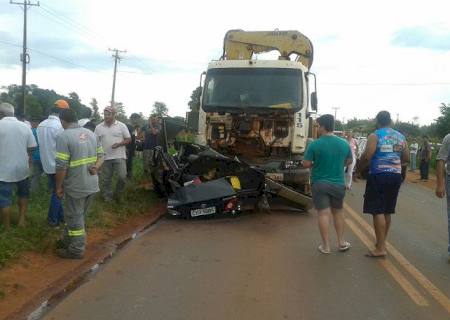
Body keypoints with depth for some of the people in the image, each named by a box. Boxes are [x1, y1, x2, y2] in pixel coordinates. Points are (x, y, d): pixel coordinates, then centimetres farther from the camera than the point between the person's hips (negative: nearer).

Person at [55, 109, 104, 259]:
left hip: (75, 186, -7)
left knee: (75, 218, 7)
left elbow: (61, 166, -19)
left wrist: (59, 186, -8)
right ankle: (68, 241, 36)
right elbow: (101, 155, 13)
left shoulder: (63, 136, -16)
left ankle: (76, 250, 18)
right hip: (92, 184, 7)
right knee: (77, 215, 21)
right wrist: (96, 166, -5)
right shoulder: (91, 134, 8)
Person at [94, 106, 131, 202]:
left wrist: (119, 144, -15)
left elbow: (128, 139, 1)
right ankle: (107, 196, 24)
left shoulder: (121, 126, 0)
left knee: (122, 177, -9)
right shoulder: (98, 127, 6)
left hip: (119, 156, -2)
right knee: (106, 179, 9)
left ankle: (118, 194, 15)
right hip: (105, 157, 2)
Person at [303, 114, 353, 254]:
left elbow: (306, 164, -10)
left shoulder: (314, 144, -13)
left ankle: (326, 245, 5)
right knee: (338, 211, 18)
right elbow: (349, 161, 12)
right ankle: (341, 242, 24)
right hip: (338, 183, 4)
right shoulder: (344, 143, -1)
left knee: (323, 213, 1)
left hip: (320, 184, -3)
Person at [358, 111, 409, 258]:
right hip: (395, 176, 7)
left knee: (378, 211, -5)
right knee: (387, 211, 15)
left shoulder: (375, 136, -8)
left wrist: (361, 168, 1)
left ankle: (380, 248, -7)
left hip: (379, 176, -7)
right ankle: (382, 242, 26)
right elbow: (406, 158, 14)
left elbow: (367, 156, -17)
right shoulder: (400, 137, 11)